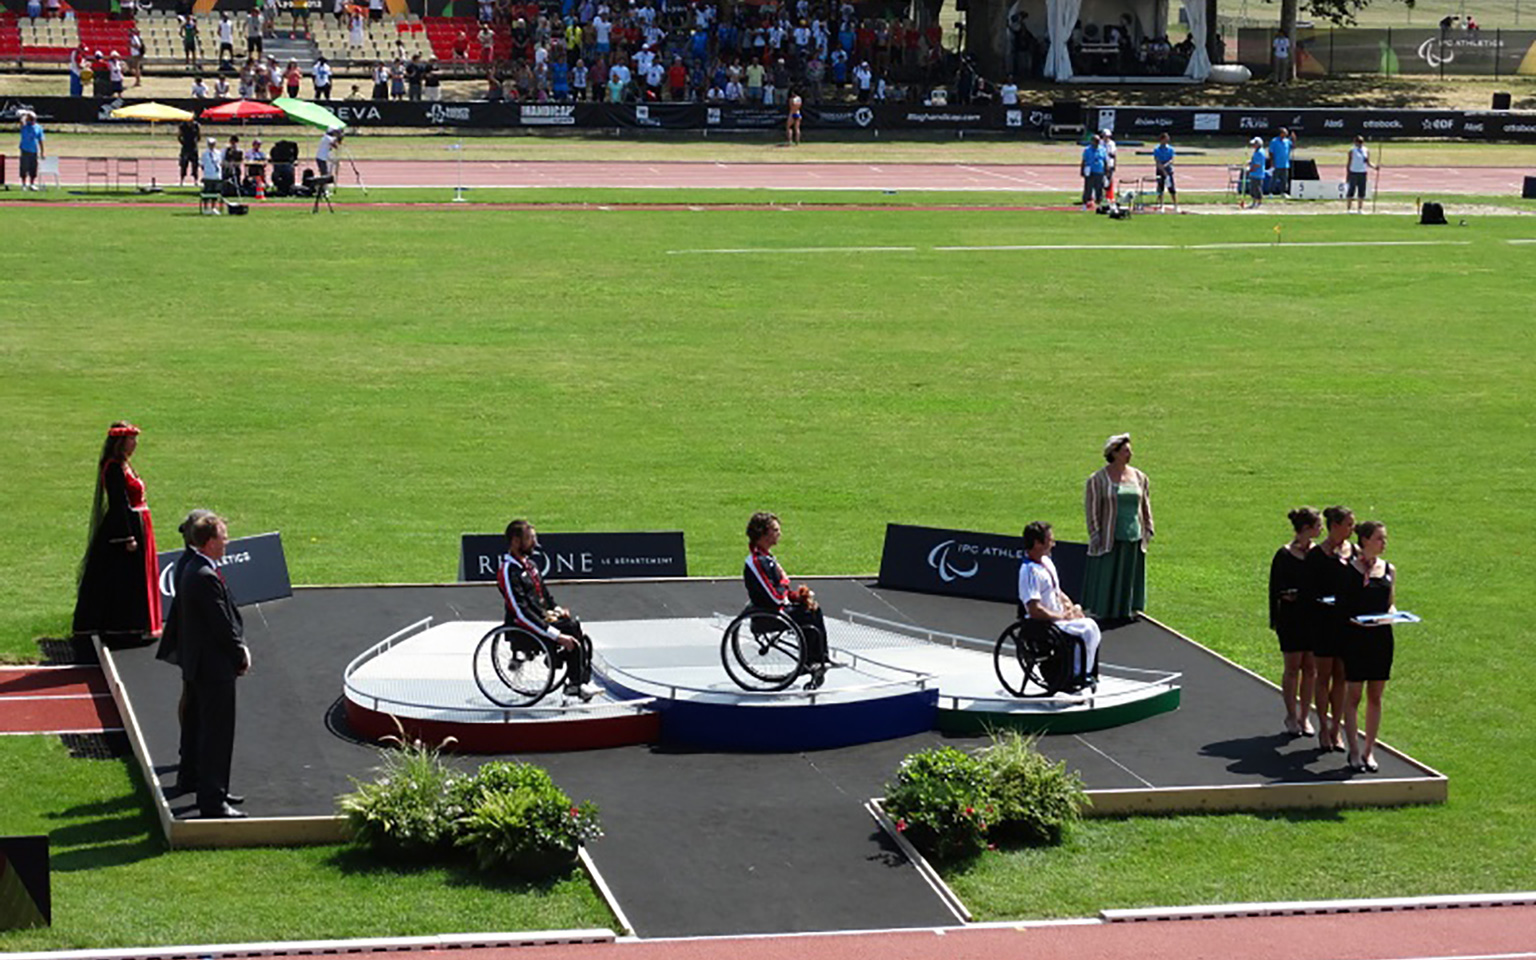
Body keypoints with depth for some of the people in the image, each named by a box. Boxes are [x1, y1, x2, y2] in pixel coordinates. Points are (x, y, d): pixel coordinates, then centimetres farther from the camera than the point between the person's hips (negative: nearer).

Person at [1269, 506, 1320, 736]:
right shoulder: (1284, 555, -8)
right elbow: (1275, 588, -5)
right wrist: (1275, 620, -12)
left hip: (1315, 617, 4)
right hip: (1292, 619, -4)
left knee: (1310, 668, 7)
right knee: (1293, 668, 3)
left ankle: (1304, 716, 17)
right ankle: (1291, 717, 15)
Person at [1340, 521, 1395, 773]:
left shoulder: (1388, 570, 9)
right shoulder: (1349, 568, -5)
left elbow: (1390, 602, 17)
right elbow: (1341, 603, -3)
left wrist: (1392, 612, -4)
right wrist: (1353, 619, -19)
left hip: (1381, 636, 5)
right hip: (1356, 636, -4)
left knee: (1375, 695, 8)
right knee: (1353, 695, 0)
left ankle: (1369, 750, 17)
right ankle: (1354, 751, 7)